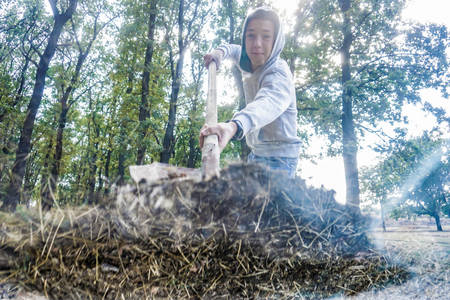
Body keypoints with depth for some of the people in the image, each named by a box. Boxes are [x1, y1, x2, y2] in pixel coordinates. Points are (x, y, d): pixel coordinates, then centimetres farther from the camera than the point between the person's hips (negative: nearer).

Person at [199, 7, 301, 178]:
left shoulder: (278, 74, -25)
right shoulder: (249, 64, 1)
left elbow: (269, 103, -49)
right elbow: (235, 50, 25)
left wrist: (234, 125, -70)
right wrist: (220, 52, 0)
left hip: (278, 159, -9)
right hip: (256, 152, 9)